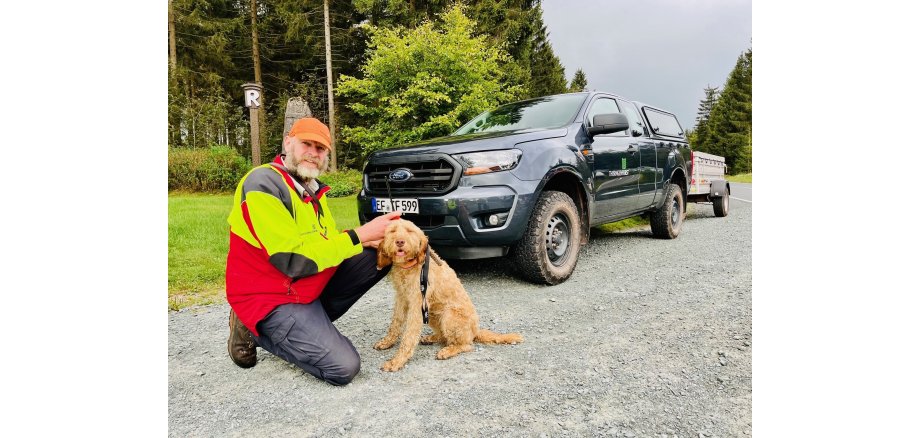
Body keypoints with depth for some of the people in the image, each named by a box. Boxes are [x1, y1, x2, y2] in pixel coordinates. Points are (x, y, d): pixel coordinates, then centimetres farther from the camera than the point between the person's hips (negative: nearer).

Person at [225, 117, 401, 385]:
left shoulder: (312, 189, 7)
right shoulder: (262, 184, -20)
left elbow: (330, 243, 10)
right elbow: (294, 260, -26)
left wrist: (368, 241, -11)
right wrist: (360, 235, -24)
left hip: (313, 287, 8)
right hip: (273, 299, -8)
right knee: (343, 368, -18)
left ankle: (313, 319, 3)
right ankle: (255, 332, 2)